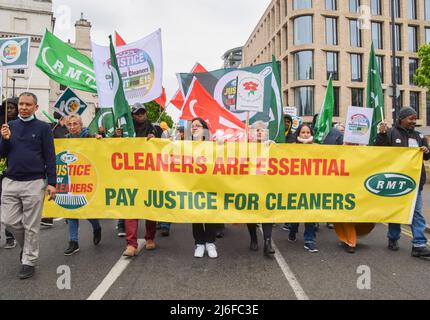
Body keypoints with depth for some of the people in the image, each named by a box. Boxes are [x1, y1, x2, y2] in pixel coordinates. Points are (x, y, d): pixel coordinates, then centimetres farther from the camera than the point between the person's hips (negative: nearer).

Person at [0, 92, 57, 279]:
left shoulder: (43, 128, -1)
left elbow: (50, 157, -4)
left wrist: (52, 183, -9)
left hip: (34, 183, -4)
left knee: (31, 225, 3)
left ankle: (29, 261, 17)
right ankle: (26, 245, 34)